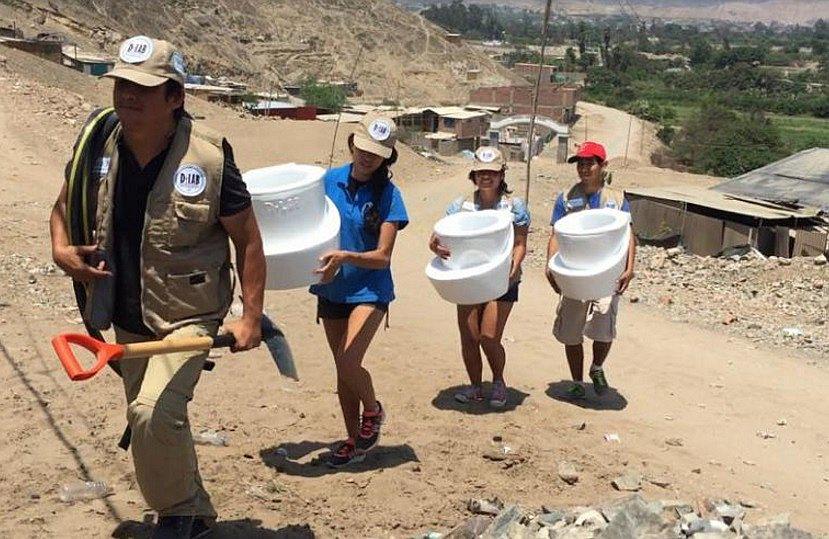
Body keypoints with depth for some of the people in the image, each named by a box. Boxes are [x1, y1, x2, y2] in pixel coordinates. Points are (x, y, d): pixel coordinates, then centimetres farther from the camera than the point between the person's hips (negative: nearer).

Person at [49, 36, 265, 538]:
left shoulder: (209, 157, -18)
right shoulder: (97, 145, -5)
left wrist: (251, 318, -11)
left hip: (189, 313, -6)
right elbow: (65, 205, 13)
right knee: (156, 422, 18)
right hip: (127, 317, 6)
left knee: (155, 411, -25)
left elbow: (248, 239, -9)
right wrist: (61, 250, -8)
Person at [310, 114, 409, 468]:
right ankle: (354, 442, 28)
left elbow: (382, 257, -15)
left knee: (348, 362, -19)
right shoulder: (330, 180, -2)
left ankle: (373, 410, 14)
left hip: (369, 290, -4)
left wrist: (345, 257, -31)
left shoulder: (387, 194, -11)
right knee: (342, 369, 12)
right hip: (331, 290, 4)